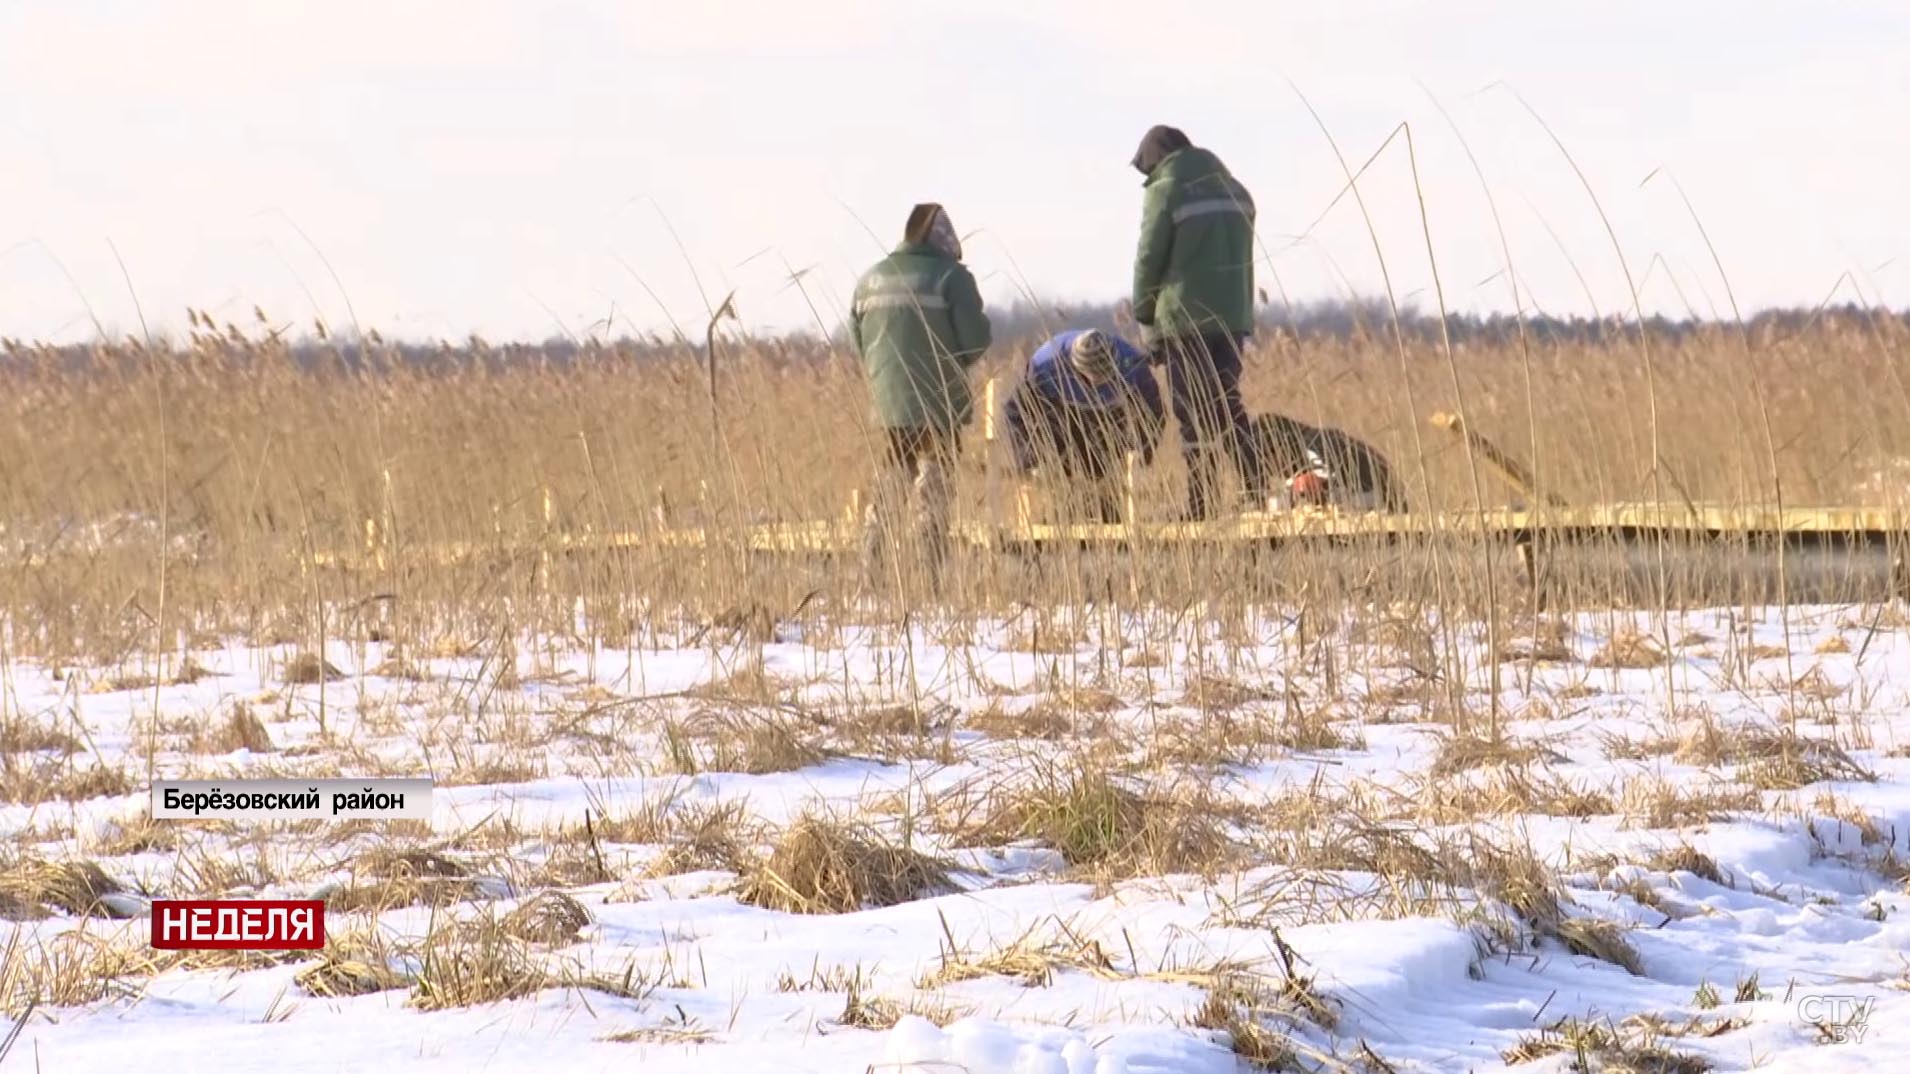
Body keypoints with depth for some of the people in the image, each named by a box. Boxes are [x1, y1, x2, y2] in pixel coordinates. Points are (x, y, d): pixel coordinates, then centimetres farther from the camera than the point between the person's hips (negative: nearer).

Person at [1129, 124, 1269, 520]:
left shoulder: (1165, 191, -5)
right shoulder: (1235, 190, 16)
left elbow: (1149, 260, -6)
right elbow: (1244, 258, 16)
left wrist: (1145, 319, 3)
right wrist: (1241, 311, 15)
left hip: (1186, 320, -6)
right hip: (1233, 317, 6)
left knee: (1194, 414, -4)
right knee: (1228, 406, 11)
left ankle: (1202, 505, -7)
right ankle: (1259, 490, 1)